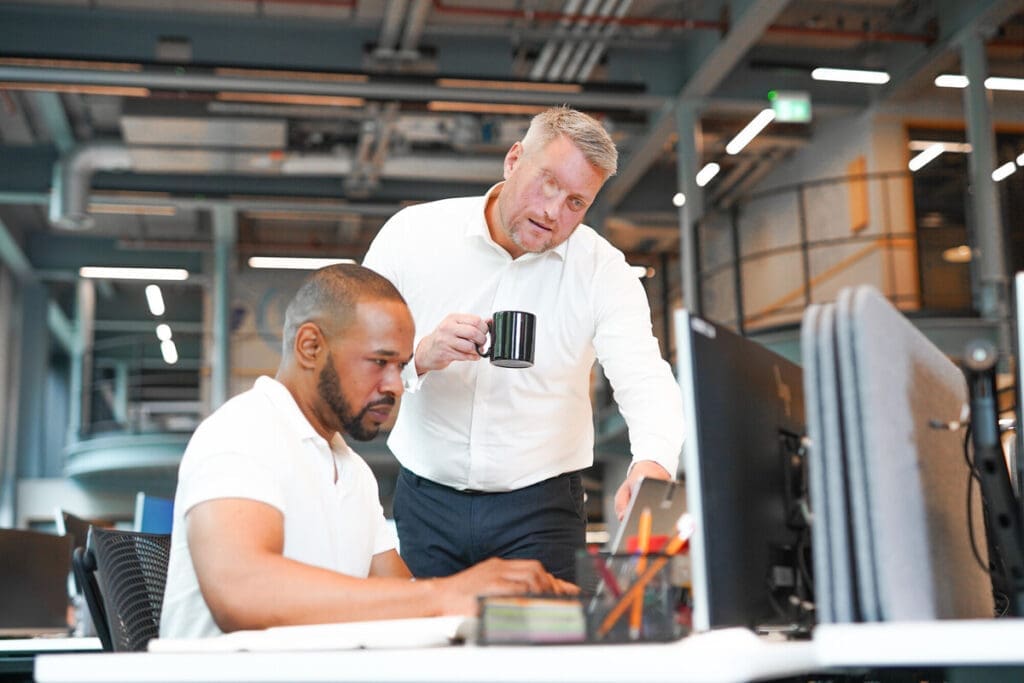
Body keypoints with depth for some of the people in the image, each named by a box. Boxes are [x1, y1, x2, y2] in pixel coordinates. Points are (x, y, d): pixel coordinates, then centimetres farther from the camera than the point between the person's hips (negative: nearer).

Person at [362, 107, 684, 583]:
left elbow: (645, 382, -16)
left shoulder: (604, 270, -3)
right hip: (425, 503, 1)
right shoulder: (413, 233, -3)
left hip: (540, 509, 0)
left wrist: (652, 467, -37)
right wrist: (418, 357, -26)